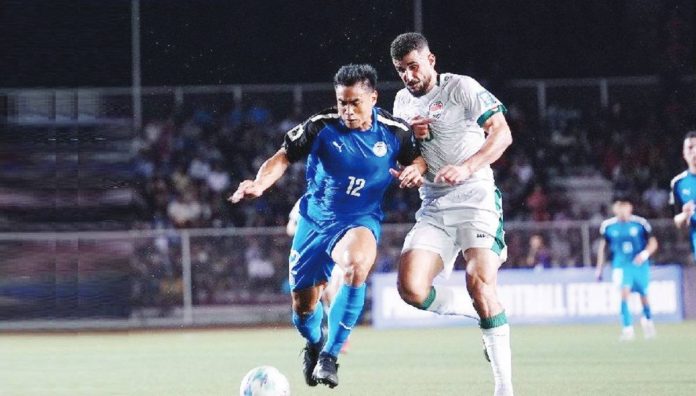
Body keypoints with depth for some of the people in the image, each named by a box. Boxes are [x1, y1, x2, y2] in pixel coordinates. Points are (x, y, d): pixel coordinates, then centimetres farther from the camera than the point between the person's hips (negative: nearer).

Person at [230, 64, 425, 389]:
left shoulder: (394, 131, -9)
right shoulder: (322, 127, -13)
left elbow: (415, 157, 9)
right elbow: (283, 157, -6)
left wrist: (414, 169, -15)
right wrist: (259, 184, -24)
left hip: (360, 219, -1)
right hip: (315, 219, 2)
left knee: (357, 264, -38)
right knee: (303, 307, 6)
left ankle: (330, 355, -26)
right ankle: (314, 344, 46)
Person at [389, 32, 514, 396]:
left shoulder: (461, 88, -4)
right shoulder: (402, 102, 15)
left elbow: (502, 133, -13)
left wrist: (467, 167, -29)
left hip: (475, 199, -6)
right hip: (433, 209, 6)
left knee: (480, 285, -22)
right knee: (410, 288, -15)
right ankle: (479, 313, 11)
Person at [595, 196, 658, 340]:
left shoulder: (640, 223, -8)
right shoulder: (608, 225, -3)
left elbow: (653, 242, -1)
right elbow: (603, 246, 11)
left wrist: (645, 254, -22)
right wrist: (599, 268, 13)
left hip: (639, 264, 1)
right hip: (621, 265, -1)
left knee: (644, 295, 11)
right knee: (625, 292, -22)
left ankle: (647, 320, 42)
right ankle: (628, 329, -23)